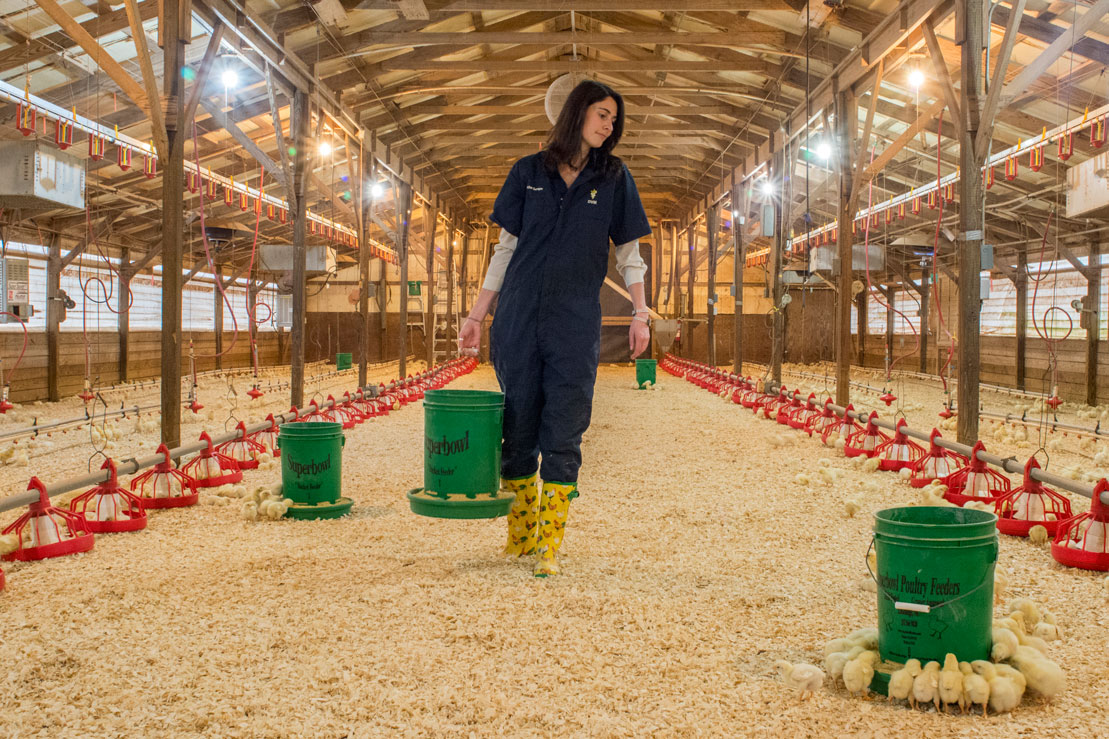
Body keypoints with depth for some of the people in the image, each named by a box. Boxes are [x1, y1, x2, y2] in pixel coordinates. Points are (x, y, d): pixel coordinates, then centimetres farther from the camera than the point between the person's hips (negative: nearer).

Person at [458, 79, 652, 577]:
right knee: (518, 427, 6)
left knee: (563, 435, -5)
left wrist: (640, 315, 0)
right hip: (518, 318, 1)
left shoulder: (614, 179, 8)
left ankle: (549, 545, -1)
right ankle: (520, 534, 20)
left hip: (576, 323, -1)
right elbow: (506, 250, 10)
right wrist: (477, 316, 7)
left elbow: (629, 255, 10)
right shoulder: (529, 173, 8)